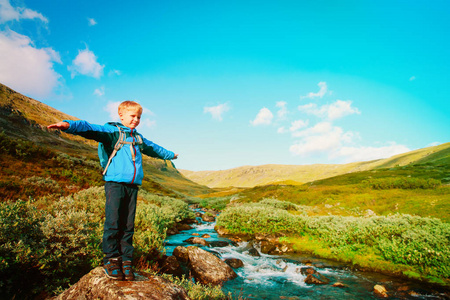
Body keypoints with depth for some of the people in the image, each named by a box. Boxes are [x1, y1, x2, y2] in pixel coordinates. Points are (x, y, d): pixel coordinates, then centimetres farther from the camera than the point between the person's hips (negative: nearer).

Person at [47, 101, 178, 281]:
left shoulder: (138, 138, 23)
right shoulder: (112, 131, 3)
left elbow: (153, 148, 39)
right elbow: (91, 130, -15)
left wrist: (170, 155, 53)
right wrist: (69, 125, -34)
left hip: (132, 186, 5)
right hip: (115, 183, -5)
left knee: (128, 225, 5)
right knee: (113, 223, -6)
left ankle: (126, 260, 12)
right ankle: (111, 259, 9)